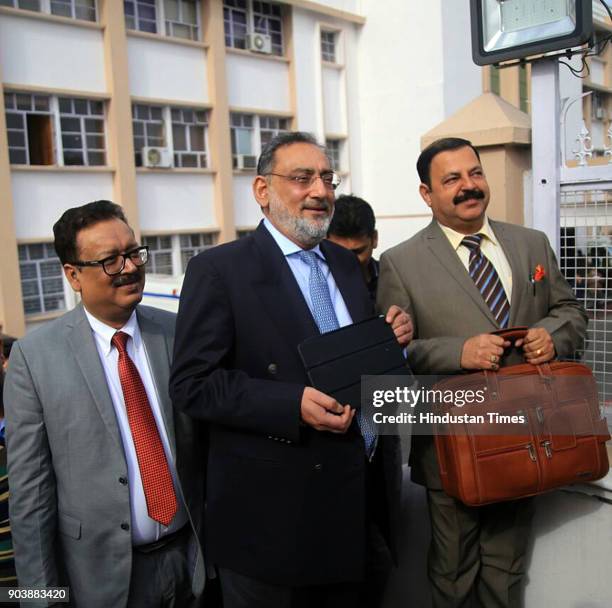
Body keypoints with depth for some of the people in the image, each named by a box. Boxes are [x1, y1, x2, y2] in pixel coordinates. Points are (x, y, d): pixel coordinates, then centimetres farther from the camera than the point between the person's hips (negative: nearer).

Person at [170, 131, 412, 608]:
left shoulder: (347, 263, 9)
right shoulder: (218, 270, -11)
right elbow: (192, 384, -16)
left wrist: (393, 338, -4)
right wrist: (293, 404, -26)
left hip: (365, 498, 7)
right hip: (276, 511, -6)